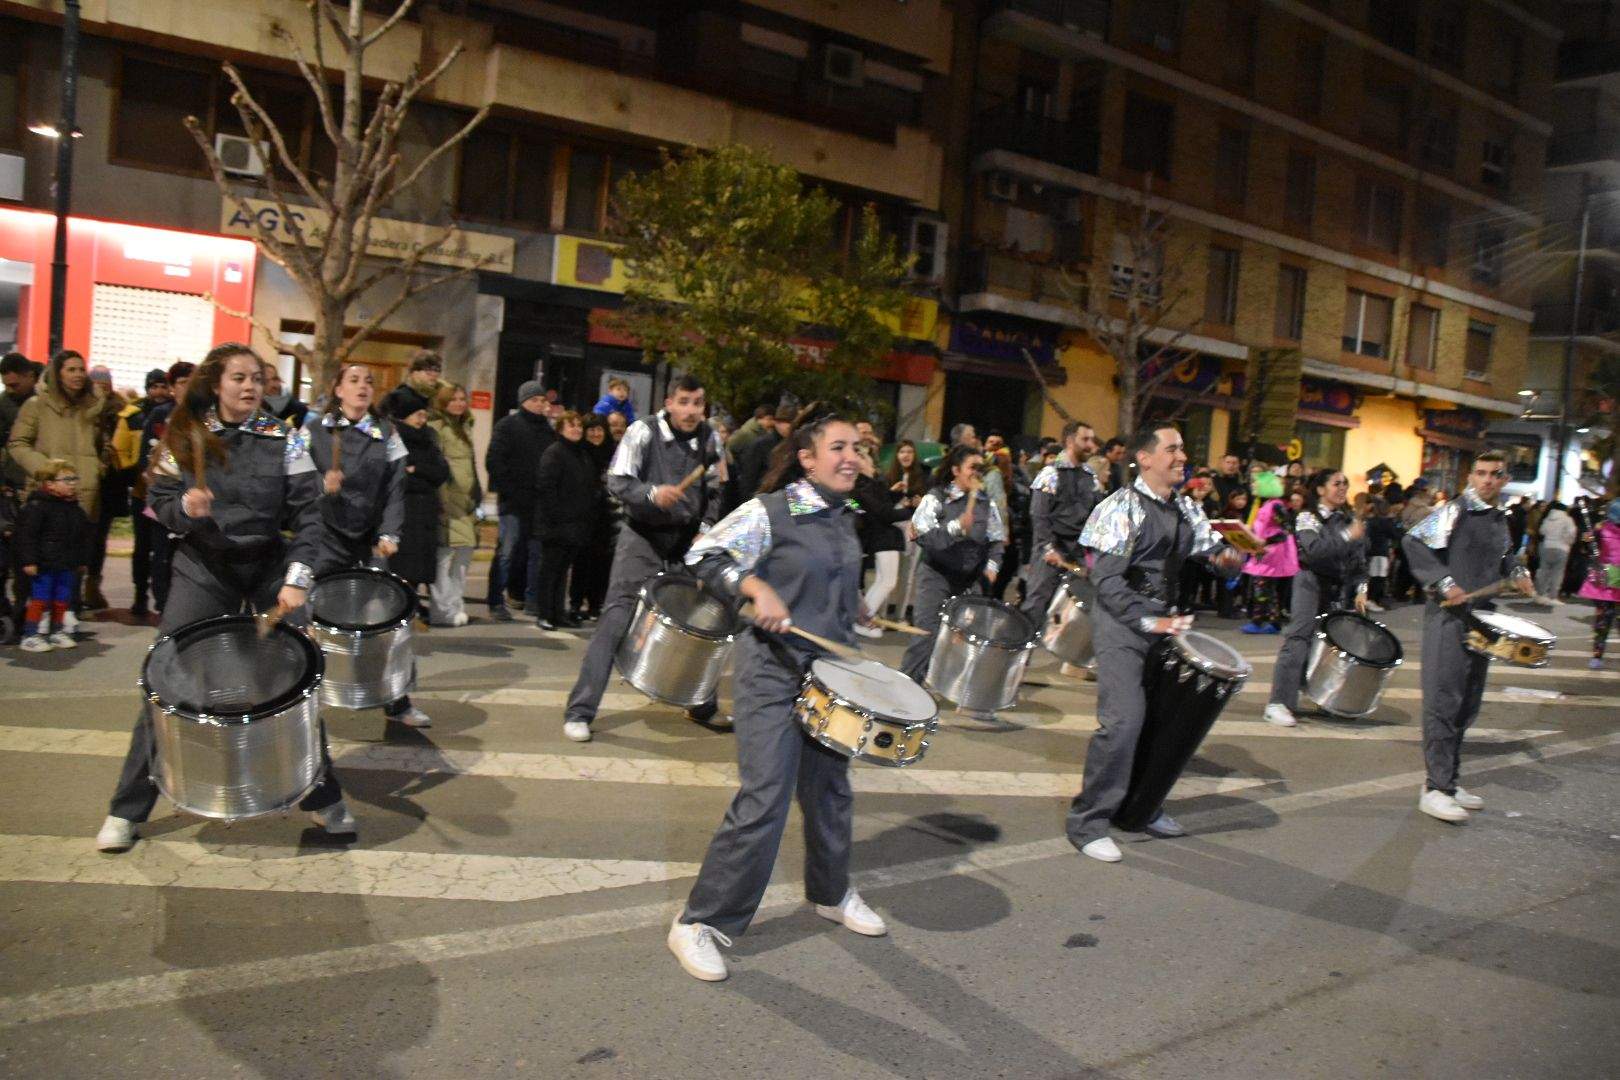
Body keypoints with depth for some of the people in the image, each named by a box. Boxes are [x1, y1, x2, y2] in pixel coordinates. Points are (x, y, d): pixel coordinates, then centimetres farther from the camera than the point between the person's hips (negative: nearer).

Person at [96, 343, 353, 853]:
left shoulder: (283, 438, -5)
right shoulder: (184, 437, -1)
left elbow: (308, 513, -9)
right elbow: (158, 501, 4)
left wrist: (296, 579, -19)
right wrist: (184, 506, -20)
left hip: (269, 568, 0)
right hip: (202, 569, 1)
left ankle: (323, 797, 18)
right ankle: (128, 809, 15)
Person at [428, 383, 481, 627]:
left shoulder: (464, 428, 22)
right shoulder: (437, 427, -5)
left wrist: (477, 496, 22)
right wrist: (442, 500, -17)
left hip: (466, 501, 9)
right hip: (447, 499, -9)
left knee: (465, 552, 10)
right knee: (446, 553, -11)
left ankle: (456, 605, 18)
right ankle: (443, 610, -7)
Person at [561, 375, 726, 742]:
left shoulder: (710, 440, 2)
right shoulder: (643, 431, -11)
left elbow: (713, 492, 11)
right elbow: (617, 481, -16)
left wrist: (706, 527, -5)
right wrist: (652, 493, -34)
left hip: (687, 541, 4)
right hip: (642, 536, -4)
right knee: (617, 616, -10)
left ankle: (703, 704, 27)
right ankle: (580, 711, -4)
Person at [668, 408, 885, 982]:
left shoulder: (846, 520, 9)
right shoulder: (769, 511, -13)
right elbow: (702, 556, -18)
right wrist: (756, 587, -28)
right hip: (773, 671, -7)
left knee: (831, 790, 18)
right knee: (763, 799, -11)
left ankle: (831, 893, 42)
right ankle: (700, 923, 3)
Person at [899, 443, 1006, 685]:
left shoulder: (986, 502, 5)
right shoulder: (936, 497, -9)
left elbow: (996, 538, 11)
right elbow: (922, 536, -19)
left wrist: (992, 565, -5)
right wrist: (956, 527, -30)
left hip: (969, 579, 5)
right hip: (936, 575, -5)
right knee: (926, 633, -6)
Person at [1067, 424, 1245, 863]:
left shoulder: (1186, 509, 12)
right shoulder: (1122, 506, -11)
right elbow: (1107, 580, -15)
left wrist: (1227, 558, -9)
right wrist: (1149, 621, -22)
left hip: (1163, 619, 8)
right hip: (1122, 620, -8)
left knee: (1165, 715, 11)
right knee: (1124, 719, -16)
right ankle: (1088, 822, -4)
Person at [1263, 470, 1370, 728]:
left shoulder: (1350, 520, 13)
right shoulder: (1307, 518, -2)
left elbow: (1359, 561, 13)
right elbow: (1314, 550, -20)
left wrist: (1361, 590, 2)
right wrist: (1347, 536, -19)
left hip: (1341, 590, 5)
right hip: (1312, 584, -5)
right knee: (1298, 640, -13)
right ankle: (1279, 703, -16)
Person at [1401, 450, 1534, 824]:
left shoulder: (1501, 520, 16)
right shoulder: (1454, 511, -8)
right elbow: (1413, 543, -17)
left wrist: (1517, 575, 14)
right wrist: (1444, 583, -21)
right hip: (1448, 615, -8)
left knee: (1467, 704, 12)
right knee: (1443, 701, -11)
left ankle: (1448, 781, 22)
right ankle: (1436, 788, -10)